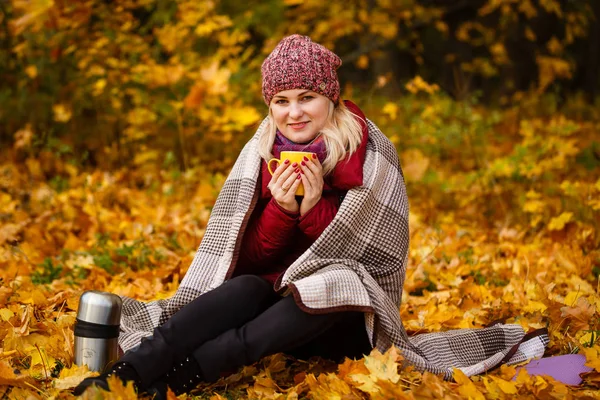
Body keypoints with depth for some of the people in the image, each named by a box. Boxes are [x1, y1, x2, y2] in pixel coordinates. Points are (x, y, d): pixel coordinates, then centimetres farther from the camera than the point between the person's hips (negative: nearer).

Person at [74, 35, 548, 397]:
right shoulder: (262, 154, -1)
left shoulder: (371, 156, -10)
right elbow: (251, 259, -2)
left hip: (345, 314, -2)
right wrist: (281, 209, -22)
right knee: (246, 289, -31)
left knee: (329, 289, -36)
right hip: (275, 293, 3)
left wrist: (314, 205, -26)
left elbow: (358, 257, -10)